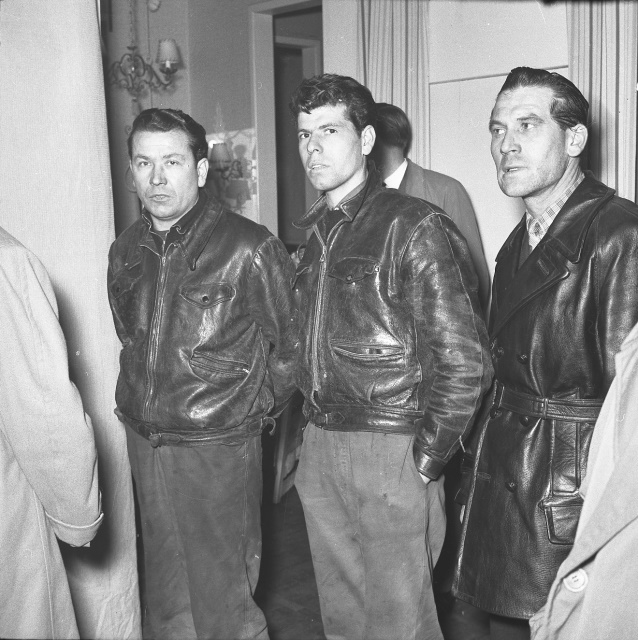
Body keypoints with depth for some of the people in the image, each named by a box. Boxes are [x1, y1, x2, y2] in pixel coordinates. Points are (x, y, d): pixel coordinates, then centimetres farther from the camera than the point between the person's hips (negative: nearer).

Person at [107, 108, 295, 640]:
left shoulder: (249, 248, -13)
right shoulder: (126, 251, 6)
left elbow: (289, 346, -4)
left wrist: (250, 411, 4)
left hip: (219, 450, -5)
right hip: (144, 444, 6)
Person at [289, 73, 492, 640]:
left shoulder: (414, 226, -10)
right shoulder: (318, 232, 12)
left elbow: (463, 359, -14)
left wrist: (427, 459, -12)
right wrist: (314, 431, 10)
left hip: (389, 449, -7)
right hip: (320, 447, 7)